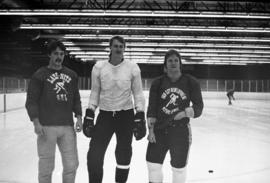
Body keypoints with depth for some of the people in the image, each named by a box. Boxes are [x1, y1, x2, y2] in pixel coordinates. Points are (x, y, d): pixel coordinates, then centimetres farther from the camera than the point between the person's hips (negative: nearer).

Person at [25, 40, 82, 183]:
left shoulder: (71, 75, 13)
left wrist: (78, 117, 5)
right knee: (46, 166, 1)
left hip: (68, 126, 4)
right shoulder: (40, 75, 0)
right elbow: (31, 101, -4)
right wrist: (36, 122, -13)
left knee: (72, 164, 8)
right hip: (47, 127, -4)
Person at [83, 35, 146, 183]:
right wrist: (89, 116, 1)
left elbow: (138, 94, -1)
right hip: (105, 115, 1)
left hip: (126, 115, 0)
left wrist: (140, 118, -6)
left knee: (124, 156, 10)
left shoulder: (132, 68, -5)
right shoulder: (99, 67, -2)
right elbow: (94, 93, 5)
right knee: (94, 155, -5)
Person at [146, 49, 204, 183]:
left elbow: (198, 106, 0)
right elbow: (152, 108, 1)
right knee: (153, 164, 7)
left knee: (179, 166, 8)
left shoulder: (191, 82, -2)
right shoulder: (157, 83, 1)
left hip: (181, 130, -1)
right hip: (159, 129, 2)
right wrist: (151, 129, -5)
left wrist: (186, 113, -17)